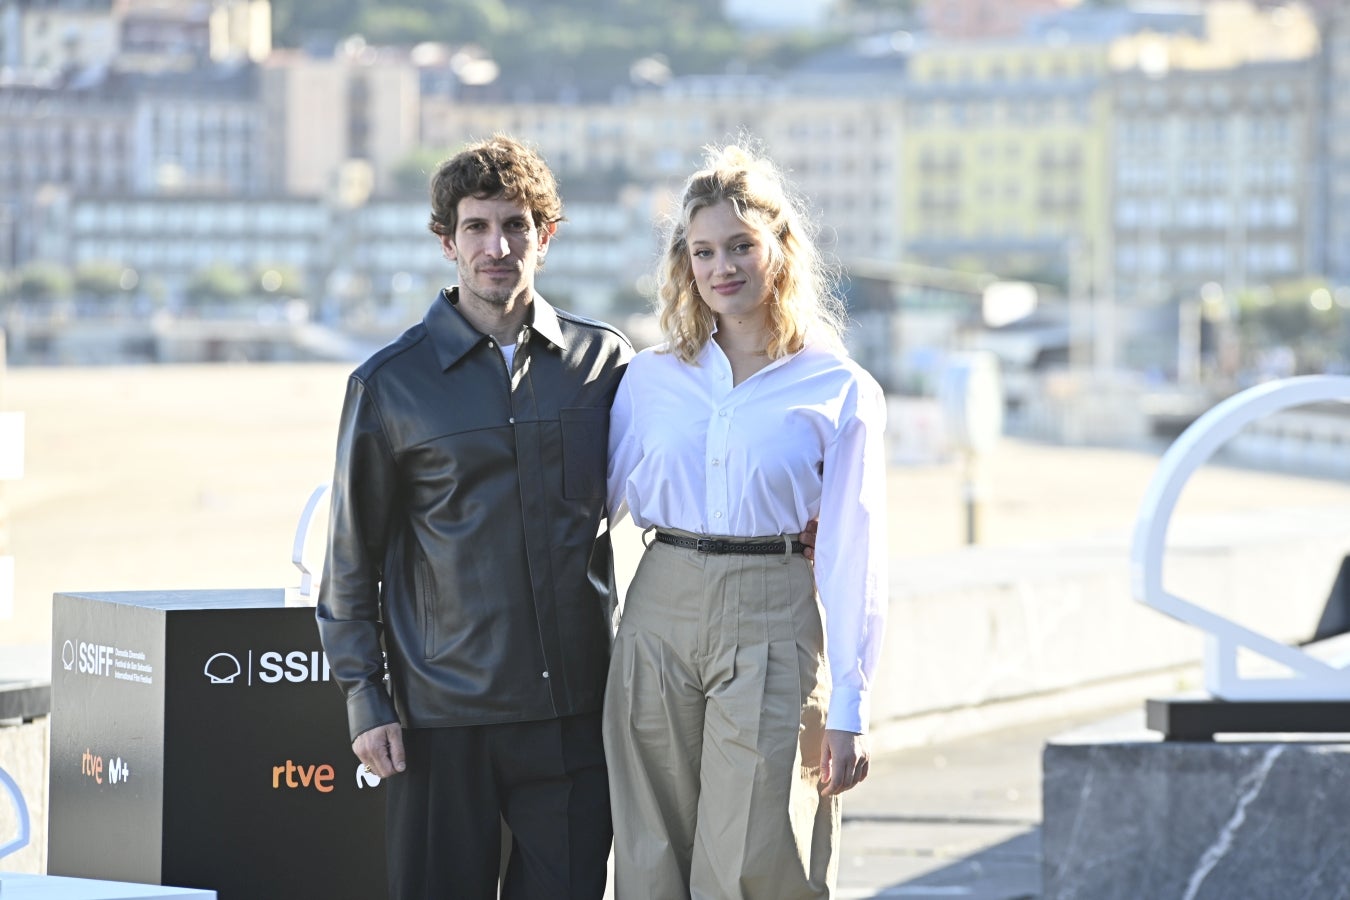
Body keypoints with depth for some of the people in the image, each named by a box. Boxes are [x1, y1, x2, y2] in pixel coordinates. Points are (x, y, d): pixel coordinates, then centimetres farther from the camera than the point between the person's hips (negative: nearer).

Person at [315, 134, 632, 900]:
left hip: (577, 707, 2)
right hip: (444, 714, -2)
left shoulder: (604, 360, 6)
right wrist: (366, 700, -1)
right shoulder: (391, 385, 1)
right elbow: (352, 560, 5)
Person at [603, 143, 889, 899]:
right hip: (660, 618, 3)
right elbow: (598, 499, 14)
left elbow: (852, 556, -1)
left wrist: (849, 708, -4)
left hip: (772, 630, -3)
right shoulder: (649, 379, 9)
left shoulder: (841, 392, 0)